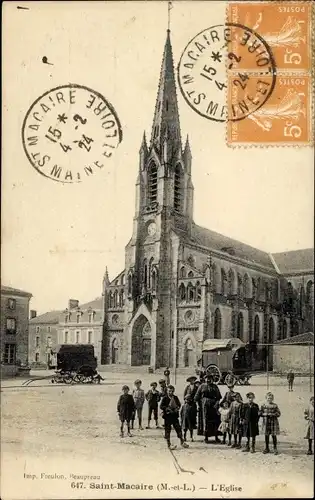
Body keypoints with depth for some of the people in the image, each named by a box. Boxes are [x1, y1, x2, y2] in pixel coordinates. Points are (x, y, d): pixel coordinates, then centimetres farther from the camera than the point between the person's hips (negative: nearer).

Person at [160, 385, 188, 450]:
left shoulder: (175, 398, 7)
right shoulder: (164, 398, -6)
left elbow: (179, 404, 17)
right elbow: (161, 406, -10)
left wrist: (177, 408, -4)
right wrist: (167, 409, -22)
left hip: (175, 415, 4)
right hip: (167, 416, -4)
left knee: (178, 428, 7)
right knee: (167, 430, 1)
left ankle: (182, 442, 17)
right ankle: (169, 444, 9)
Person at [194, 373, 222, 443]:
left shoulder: (215, 386, 12)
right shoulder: (202, 386, 7)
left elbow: (218, 396, 10)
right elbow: (197, 396, 7)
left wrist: (217, 403, -4)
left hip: (213, 404, 2)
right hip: (205, 404, -2)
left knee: (215, 420, 0)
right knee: (206, 420, -1)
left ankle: (216, 437, 9)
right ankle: (206, 437, 7)